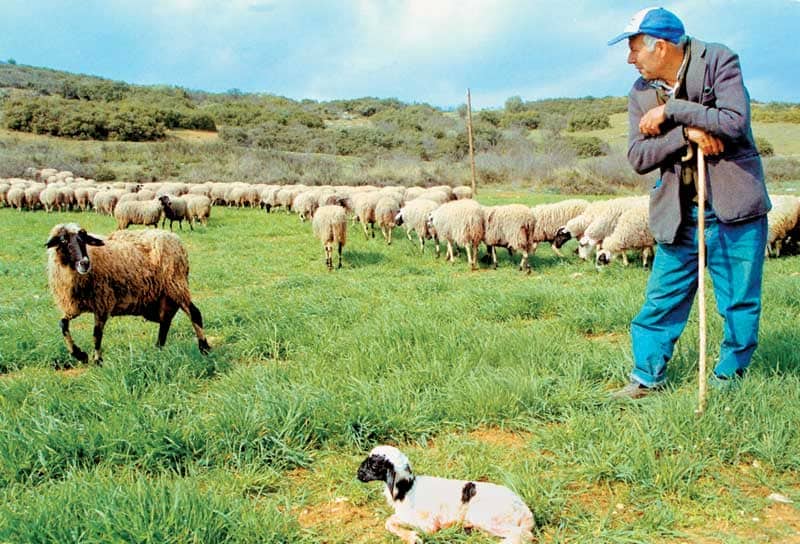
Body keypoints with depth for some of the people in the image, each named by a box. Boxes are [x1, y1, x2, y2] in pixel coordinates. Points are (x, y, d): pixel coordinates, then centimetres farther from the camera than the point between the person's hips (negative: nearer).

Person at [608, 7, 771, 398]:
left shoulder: (719, 62, -6)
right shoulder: (641, 93, 5)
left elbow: (734, 122, -21)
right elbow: (637, 157, -4)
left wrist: (671, 110, -17)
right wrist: (686, 133, -17)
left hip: (734, 209, -3)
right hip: (680, 215, 3)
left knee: (740, 303, 5)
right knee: (662, 300, 6)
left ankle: (729, 378, 23)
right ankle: (647, 377, 18)